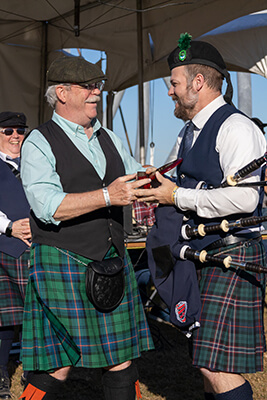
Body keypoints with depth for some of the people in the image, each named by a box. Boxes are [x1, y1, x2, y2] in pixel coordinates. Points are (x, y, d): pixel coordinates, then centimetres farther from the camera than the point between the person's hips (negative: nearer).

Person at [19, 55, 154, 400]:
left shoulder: (109, 139, 17)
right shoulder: (39, 144, -4)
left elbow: (135, 184, 20)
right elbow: (48, 207, -17)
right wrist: (107, 196, -24)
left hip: (112, 261, 6)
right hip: (62, 264, -6)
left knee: (122, 358, 8)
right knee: (56, 367, -3)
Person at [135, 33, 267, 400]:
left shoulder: (235, 128, -14)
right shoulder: (189, 132, 17)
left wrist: (177, 197, -17)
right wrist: (159, 194, 9)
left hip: (230, 257, -10)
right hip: (199, 255, 10)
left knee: (216, 364, -11)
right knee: (206, 357, 16)